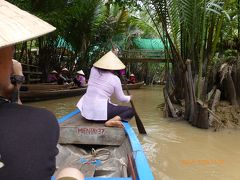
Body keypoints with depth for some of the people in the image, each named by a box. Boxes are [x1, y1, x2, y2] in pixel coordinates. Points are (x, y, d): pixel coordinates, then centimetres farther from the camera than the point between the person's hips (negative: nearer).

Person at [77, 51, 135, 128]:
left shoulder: (93, 70, 1)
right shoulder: (115, 79, -8)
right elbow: (121, 98, 3)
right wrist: (129, 98, 26)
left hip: (86, 110, 6)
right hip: (100, 112, -6)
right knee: (131, 110, 1)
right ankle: (111, 121, -18)